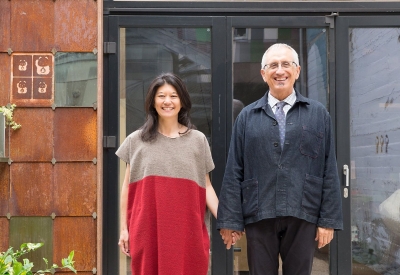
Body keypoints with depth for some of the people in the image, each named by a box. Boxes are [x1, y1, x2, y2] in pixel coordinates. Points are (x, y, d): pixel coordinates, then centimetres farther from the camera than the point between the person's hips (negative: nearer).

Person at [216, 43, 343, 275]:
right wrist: (229, 219, 0)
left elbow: (330, 171, 4)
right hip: (259, 216, 0)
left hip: (303, 216, 0)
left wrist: (329, 219, -1)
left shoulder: (318, 114, 8)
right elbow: (234, 172, 5)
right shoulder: (247, 117, 8)